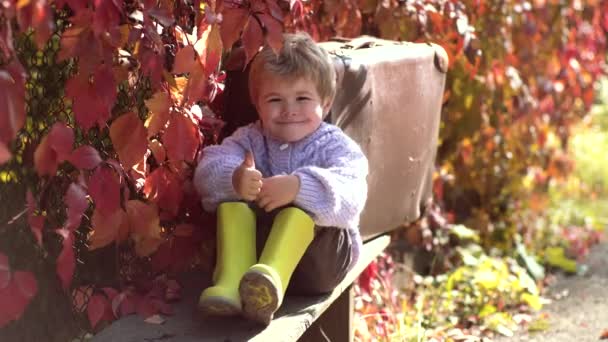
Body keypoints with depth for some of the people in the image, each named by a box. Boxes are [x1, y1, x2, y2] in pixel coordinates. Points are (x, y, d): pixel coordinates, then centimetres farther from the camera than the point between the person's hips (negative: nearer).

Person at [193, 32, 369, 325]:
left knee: (301, 206, -31)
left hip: (315, 252, -2)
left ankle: (272, 276, -53)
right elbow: (207, 171, -10)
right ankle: (231, 278, -40)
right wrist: (233, 180, -34)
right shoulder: (249, 140, 10)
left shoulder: (334, 146, 0)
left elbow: (349, 197, -21)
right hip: (249, 241, 3)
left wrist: (298, 187, -40)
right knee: (233, 200, -21)